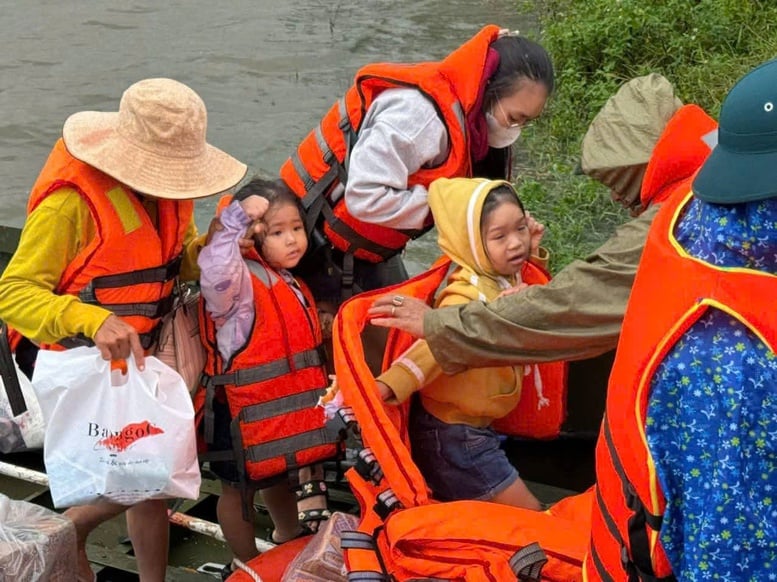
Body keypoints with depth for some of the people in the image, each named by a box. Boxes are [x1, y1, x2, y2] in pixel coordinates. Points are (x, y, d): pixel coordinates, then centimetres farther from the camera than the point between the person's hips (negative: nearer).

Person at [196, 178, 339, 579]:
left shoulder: (291, 285, 11)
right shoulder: (240, 281, -18)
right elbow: (216, 273, -44)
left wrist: (320, 396, 24)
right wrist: (235, 221, -44)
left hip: (287, 408, 8)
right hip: (245, 411, -8)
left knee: (278, 478, 28)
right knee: (239, 487, 11)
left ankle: (292, 542, 48)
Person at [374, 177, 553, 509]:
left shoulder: (511, 278, -1)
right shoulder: (468, 297, -27)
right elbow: (436, 346, -41)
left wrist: (533, 256, 5)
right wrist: (387, 385, -57)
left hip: (476, 428, 8)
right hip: (453, 434, -8)